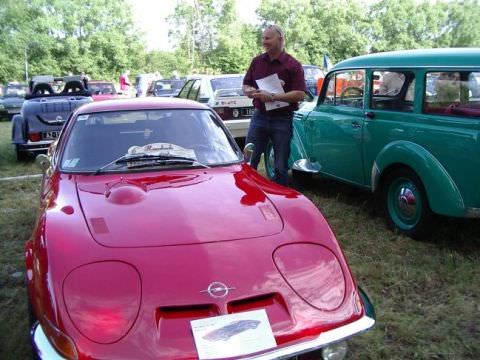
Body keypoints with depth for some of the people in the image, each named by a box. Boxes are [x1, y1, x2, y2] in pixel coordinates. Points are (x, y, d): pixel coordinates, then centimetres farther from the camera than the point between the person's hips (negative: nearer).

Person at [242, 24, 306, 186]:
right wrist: (253, 92, -11)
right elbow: (245, 87, 13)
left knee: (281, 167, 5)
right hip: (259, 116, 3)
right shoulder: (257, 61, 9)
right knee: (249, 162, 4)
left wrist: (273, 96, -20)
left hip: (282, 119, -3)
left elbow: (300, 94, -13)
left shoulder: (293, 65, -5)